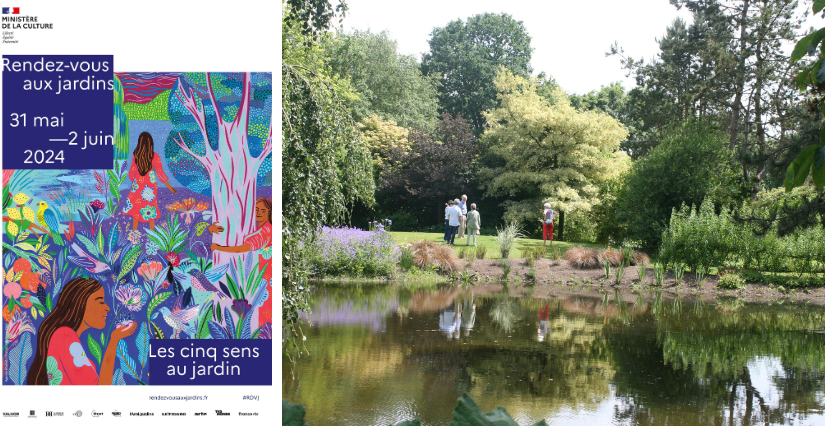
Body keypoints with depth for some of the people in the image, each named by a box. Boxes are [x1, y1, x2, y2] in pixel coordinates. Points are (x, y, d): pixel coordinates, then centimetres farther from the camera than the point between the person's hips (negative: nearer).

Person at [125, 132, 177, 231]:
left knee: (136, 208, 15)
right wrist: (170, 187, -3)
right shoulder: (154, 157, -18)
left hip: (137, 185, 2)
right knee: (150, 209, 13)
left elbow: (132, 171, -1)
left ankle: (134, 231, 21)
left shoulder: (135, 155, -11)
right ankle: (152, 230, 23)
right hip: (150, 187, -2)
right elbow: (160, 174, -13)